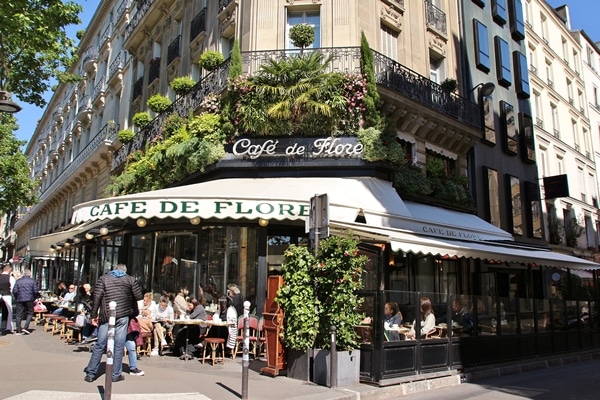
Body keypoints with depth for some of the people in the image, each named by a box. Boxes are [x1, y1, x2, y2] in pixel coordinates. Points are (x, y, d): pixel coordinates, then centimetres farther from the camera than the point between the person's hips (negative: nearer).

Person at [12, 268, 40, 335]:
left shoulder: (18, 281, 5)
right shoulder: (33, 281, 1)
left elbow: (14, 291, -1)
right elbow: (36, 291, -4)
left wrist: (17, 298, 14)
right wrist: (34, 298, 11)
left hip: (20, 300, 2)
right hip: (29, 300, -2)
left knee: (19, 315, 8)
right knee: (30, 313, 11)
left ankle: (18, 330, 8)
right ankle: (25, 327, -2)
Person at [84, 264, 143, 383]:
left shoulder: (103, 278, 9)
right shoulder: (130, 279, 9)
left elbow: (97, 297, -1)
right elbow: (139, 296, 3)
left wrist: (94, 315, 1)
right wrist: (133, 309, 22)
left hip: (106, 316, 1)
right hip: (123, 315, -1)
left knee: (100, 345, 8)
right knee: (119, 346, 5)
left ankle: (90, 374, 12)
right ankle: (116, 375, 9)